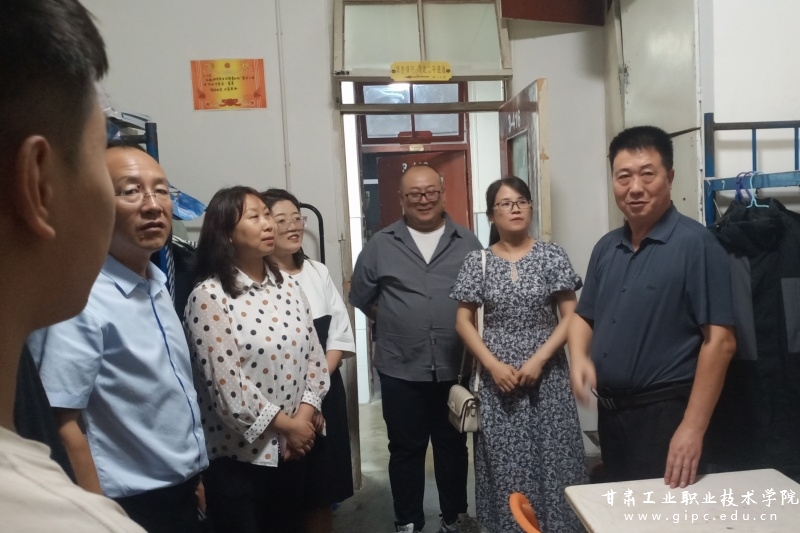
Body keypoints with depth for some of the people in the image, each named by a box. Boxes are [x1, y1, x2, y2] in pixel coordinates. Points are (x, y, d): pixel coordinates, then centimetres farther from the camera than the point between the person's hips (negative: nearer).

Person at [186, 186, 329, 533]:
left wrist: (305, 415, -7)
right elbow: (225, 384, -19)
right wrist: (286, 424, -13)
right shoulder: (209, 297, -14)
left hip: (293, 446, 6)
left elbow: (314, 354, 5)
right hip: (238, 453, -6)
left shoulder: (287, 287, 5)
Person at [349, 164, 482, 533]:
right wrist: (396, 323, 5)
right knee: (406, 449, 11)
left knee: (453, 445, 16)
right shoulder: (380, 245, 1)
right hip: (401, 370, -1)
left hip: (455, 368, 1)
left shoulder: (467, 242, 4)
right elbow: (362, 298, 6)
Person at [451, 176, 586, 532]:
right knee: (505, 461, 6)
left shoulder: (552, 256, -1)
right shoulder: (477, 262, 1)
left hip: (547, 375, 0)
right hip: (497, 377, 1)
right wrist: (493, 364, -9)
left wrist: (538, 360, -12)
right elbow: (463, 321, 1)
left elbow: (570, 316, -3)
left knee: (552, 456, 3)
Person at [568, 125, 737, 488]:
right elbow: (584, 316, 14)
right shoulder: (606, 248, 6)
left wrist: (693, 428, -20)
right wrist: (579, 359, -7)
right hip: (610, 410, 7)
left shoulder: (695, 243, -14)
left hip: (664, 412, -6)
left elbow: (719, 340, -17)